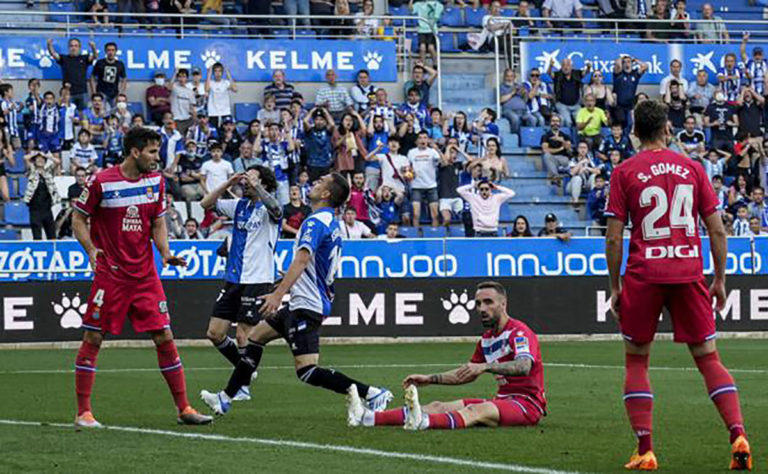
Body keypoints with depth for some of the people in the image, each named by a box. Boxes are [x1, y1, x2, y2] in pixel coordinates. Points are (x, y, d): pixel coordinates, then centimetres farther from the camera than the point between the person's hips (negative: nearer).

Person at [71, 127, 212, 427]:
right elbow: (79, 219, 0)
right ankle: (83, 412, 6)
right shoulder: (101, 182, -9)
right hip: (109, 275, -4)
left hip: (145, 275, 4)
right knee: (93, 339, -3)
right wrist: (91, 249, -15)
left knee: (165, 338, 1)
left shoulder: (155, 181, 6)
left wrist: (166, 253, -2)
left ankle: (183, 408, 8)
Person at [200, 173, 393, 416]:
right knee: (256, 336, 19)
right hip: (303, 303, 11)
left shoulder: (315, 222, -17)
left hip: (307, 305, -11)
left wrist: (278, 294, -35)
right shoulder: (333, 225, 13)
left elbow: (302, 260, -29)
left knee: (307, 371, -16)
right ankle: (225, 398, 24)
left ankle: (372, 394, -18)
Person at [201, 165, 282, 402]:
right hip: (233, 279, 7)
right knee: (215, 334, 5)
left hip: (257, 281, -7)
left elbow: (274, 207, -31)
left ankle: (243, 387, 8)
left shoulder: (267, 210, -7)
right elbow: (206, 203, 6)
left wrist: (255, 186, -34)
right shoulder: (239, 205, 11)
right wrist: (228, 183, -5)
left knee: (243, 337, -5)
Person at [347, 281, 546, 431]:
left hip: (528, 403, -8)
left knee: (476, 410, -35)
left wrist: (485, 366, -45)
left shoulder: (519, 332, -12)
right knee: (440, 406, -7)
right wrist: (430, 379, 17)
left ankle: (423, 422, -65)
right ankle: (368, 418, -22)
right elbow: (468, 374, 28)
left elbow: (524, 366, -32)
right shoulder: (486, 338, 16)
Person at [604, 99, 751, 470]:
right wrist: (719, 279, 14)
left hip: (644, 276, -2)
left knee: (636, 360, 10)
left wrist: (615, 287, 5)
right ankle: (738, 435, -11)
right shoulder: (692, 168, 7)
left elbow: (614, 238, -3)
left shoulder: (624, 172, 0)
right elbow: (717, 230, 6)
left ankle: (645, 450, 1)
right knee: (708, 358, 7)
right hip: (689, 273, 2)